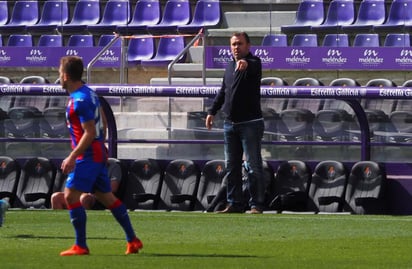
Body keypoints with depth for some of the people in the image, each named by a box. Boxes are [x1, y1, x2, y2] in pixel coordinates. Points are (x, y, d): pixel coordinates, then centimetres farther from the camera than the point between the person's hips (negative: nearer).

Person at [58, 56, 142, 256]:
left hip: (87, 156, -10)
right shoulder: (89, 93, 11)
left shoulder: (80, 100, -19)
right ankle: (133, 240, 18)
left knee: (71, 195, -11)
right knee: (106, 197, 15)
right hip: (99, 154, 10)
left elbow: (90, 133, -22)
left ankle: (80, 246, -11)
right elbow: (102, 125, 21)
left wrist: (72, 157, -22)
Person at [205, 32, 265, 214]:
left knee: (253, 166, -6)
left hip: (250, 123, -7)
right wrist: (212, 111, 20)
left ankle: (256, 204, -4)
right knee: (232, 166, 9)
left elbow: (253, 67, -34)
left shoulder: (253, 63, -8)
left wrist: (245, 64, -56)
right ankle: (235, 204, 13)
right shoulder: (230, 67, 14)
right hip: (230, 123, 7)